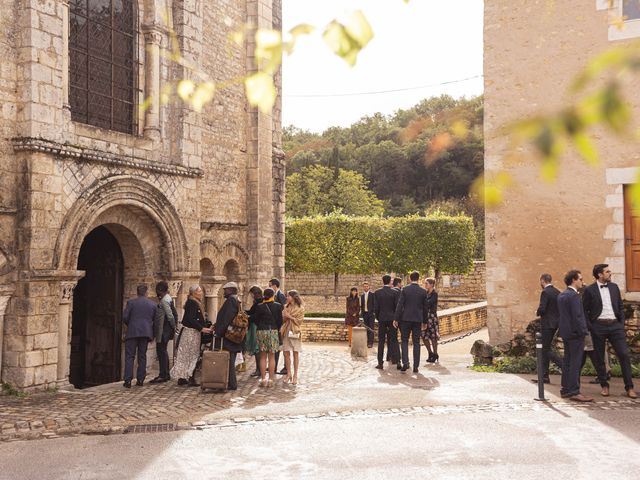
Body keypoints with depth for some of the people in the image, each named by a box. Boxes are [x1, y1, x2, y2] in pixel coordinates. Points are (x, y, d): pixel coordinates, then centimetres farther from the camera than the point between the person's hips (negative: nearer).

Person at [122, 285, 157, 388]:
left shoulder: (131, 302, -1)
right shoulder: (153, 304, 8)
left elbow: (125, 317, -6)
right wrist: (153, 335, 17)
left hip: (132, 332, -3)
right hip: (146, 332, 3)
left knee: (129, 356, 0)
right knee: (142, 356, 10)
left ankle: (128, 380, -7)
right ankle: (140, 379, 9)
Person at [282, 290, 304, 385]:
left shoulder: (300, 308, -2)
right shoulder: (286, 307, 10)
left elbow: (300, 321, -6)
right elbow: (283, 319, 11)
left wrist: (290, 317, -12)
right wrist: (285, 316, -9)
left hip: (295, 332, -4)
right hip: (286, 331, 4)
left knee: (295, 353, 0)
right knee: (286, 353, 3)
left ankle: (295, 375, 6)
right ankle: (288, 374, 13)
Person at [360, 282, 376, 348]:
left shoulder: (372, 294, -2)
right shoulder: (362, 295, 13)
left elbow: (374, 304, -4)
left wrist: (374, 312, -10)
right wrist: (361, 311, 7)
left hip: (371, 313, -5)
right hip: (364, 313, 5)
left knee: (371, 328, -7)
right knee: (367, 328, 7)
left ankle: (371, 342, -9)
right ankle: (368, 341, 11)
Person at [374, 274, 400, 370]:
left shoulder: (377, 292, -3)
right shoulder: (395, 292, -5)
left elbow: (375, 308, -3)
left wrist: (378, 318, 10)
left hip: (382, 319, 0)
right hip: (392, 319, 0)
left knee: (381, 341, 7)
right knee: (394, 340, 5)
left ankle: (380, 363, 6)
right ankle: (397, 361, -5)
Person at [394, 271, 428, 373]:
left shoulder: (405, 289, -5)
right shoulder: (423, 291, 1)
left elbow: (400, 305, -8)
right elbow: (425, 307, 5)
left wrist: (396, 319, -4)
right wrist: (424, 321, 15)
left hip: (406, 319, -1)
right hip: (418, 319, 2)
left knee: (404, 341, 8)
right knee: (416, 343, 7)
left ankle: (405, 363, -7)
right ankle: (415, 366, 7)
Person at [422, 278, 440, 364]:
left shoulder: (434, 294, -8)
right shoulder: (426, 293, 13)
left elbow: (428, 304, -19)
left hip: (432, 316, -7)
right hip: (425, 316, 7)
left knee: (433, 337, 0)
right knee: (424, 336, 5)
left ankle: (435, 355, 11)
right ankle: (431, 354, 20)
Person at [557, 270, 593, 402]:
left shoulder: (561, 296, 13)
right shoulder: (574, 295, -15)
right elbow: (577, 316, -19)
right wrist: (583, 332, -15)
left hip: (565, 332, 9)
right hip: (575, 333, -9)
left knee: (567, 361, 13)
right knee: (575, 363, -7)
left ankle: (565, 390, 18)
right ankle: (574, 391, -7)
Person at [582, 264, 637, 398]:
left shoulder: (614, 287, 10)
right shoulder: (589, 290, -2)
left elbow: (620, 307, 16)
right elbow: (584, 310, 0)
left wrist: (622, 324, 7)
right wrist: (590, 327, -6)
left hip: (615, 325, 3)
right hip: (598, 326, -3)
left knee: (624, 354, -4)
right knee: (599, 358, 4)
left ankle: (629, 387, 3)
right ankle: (604, 386, 17)